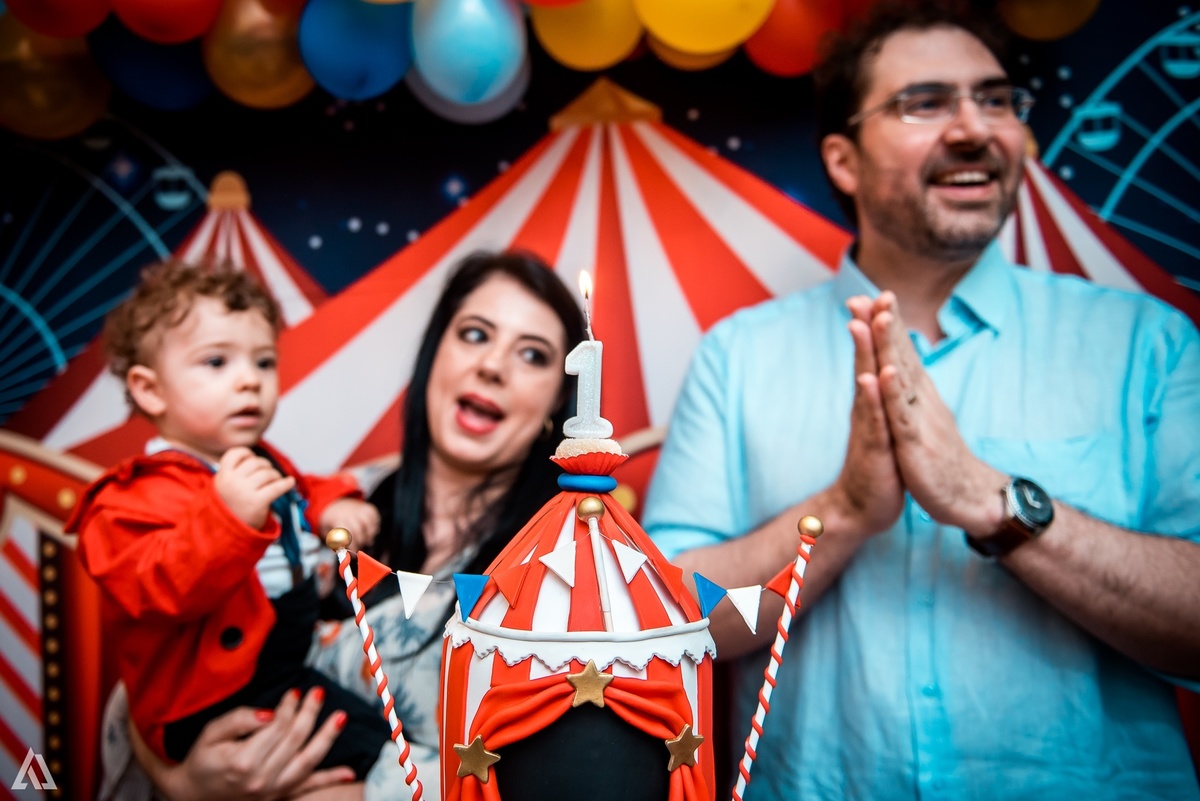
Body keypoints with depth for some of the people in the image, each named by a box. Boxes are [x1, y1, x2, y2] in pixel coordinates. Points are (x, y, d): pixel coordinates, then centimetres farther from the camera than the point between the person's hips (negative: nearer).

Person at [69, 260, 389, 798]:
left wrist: (330, 507, 6)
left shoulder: (259, 465, 7)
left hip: (300, 650, 9)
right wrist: (228, 517, -48)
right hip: (216, 701, -9)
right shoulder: (143, 497, -19)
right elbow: (164, 590, -34)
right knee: (366, 746, -23)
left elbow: (302, 493, 28)